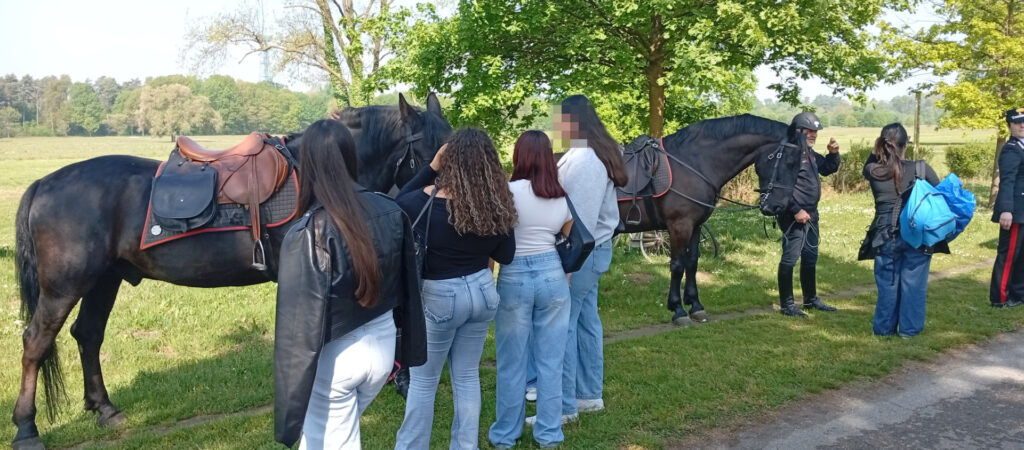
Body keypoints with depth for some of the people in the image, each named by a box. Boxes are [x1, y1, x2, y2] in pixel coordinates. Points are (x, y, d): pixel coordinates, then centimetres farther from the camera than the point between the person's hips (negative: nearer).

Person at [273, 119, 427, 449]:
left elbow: (299, 327, -22)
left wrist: (288, 414, -14)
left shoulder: (309, 234, -24)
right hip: (382, 347, 5)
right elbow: (408, 290, 2)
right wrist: (412, 353, 14)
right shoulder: (391, 214, -7)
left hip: (332, 358, -5)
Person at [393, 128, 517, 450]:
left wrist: (431, 168, -3)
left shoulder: (429, 200, -19)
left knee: (423, 380, 13)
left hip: (440, 295, -4)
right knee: (467, 376, 18)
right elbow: (506, 255, 1)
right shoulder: (498, 203, -9)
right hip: (482, 290, 4)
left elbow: (400, 202, 3)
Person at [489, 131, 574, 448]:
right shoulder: (562, 197, 5)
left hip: (514, 277, -3)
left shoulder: (509, 191, -9)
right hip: (553, 275, 4)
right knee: (550, 360, 12)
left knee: (512, 362, 8)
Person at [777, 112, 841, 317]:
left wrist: (833, 153, 6)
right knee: (790, 258, -4)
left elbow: (827, 169, 25)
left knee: (810, 258, 18)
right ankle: (787, 304, 4)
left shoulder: (810, 153, 13)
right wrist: (796, 211, -25)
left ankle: (811, 299, 32)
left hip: (811, 214, 10)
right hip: (794, 216, -10)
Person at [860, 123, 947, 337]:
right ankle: (909, 328, 15)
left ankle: (884, 327, 19)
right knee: (912, 283, 9)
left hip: (885, 236, 1)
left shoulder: (872, 171, -5)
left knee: (887, 284, 12)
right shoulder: (920, 168, -8)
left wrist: (875, 151, 4)